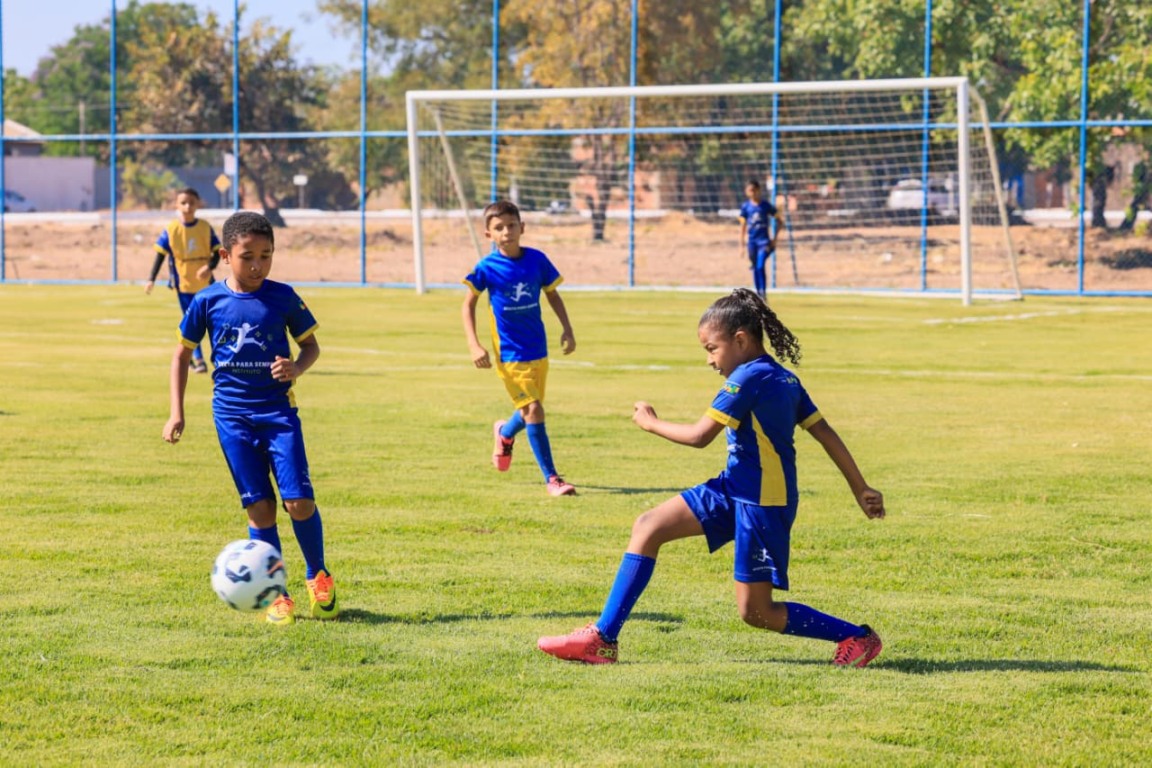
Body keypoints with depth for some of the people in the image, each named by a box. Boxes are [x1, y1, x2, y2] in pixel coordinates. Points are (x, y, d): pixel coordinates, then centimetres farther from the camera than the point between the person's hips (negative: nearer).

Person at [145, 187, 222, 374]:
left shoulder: (205, 228, -4)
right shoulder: (171, 229, -8)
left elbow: (216, 252, -1)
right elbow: (160, 254, -5)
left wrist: (209, 267, -22)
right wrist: (151, 279, -12)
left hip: (204, 283, 2)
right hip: (183, 283, -2)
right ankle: (197, 359, 5)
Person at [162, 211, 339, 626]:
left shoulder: (283, 297, -1)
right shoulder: (208, 302, -1)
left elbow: (310, 344, 10)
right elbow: (183, 353, 10)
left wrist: (297, 368, -13)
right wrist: (176, 412, 5)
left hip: (278, 409, 0)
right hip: (233, 415, 0)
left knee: (298, 500, -9)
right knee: (260, 507, 0)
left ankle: (318, 577, 16)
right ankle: (275, 595, 11)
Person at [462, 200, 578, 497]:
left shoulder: (537, 260, -3)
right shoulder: (487, 268, -10)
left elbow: (552, 294, 11)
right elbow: (468, 305, -1)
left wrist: (567, 328, 1)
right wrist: (474, 345, -10)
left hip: (538, 350, 4)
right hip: (510, 354, -4)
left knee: (530, 410, 17)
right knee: (533, 410, -12)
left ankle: (504, 433, 52)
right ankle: (552, 478, -6)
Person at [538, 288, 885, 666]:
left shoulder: (748, 378, -18)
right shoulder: (784, 379, 10)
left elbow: (699, 436, -20)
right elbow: (825, 433, 11)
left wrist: (652, 423, -3)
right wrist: (861, 489, 14)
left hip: (762, 505, -10)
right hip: (732, 491, 10)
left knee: (756, 612, -2)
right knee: (648, 526, 2)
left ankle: (858, 636, 11)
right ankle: (602, 638, 1)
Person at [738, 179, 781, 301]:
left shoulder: (766, 205, -2)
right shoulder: (745, 207, 4)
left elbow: (778, 220, 6)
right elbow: (743, 226, 9)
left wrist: (775, 238, 0)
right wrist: (742, 246, 7)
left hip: (764, 240, -3)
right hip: (751, 241, 3)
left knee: (760, 266, -18)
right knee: (755, 268, 8)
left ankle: (763, 293, -15)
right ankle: (758, 295, 16)